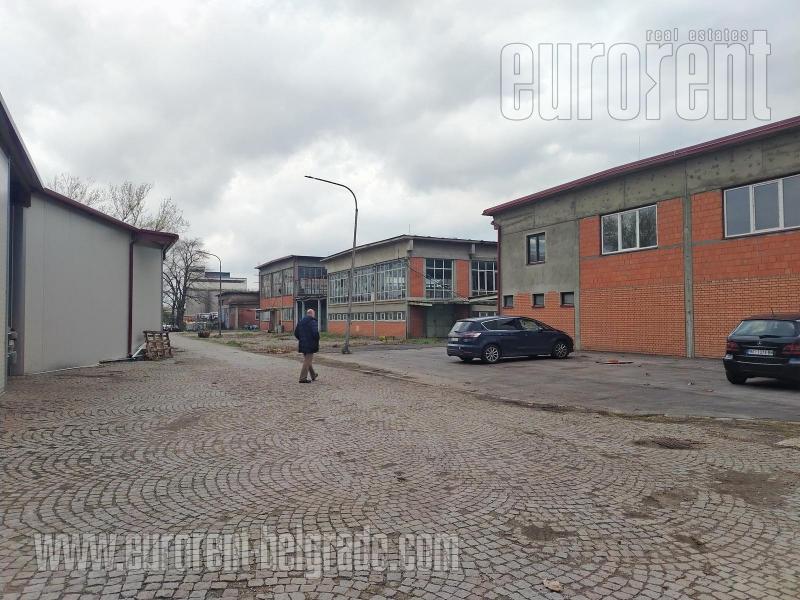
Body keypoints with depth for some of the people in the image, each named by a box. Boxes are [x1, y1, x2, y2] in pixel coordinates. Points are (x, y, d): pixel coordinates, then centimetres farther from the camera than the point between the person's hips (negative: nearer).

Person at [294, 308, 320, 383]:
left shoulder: (301, 321, 10)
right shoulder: (312, 321, -14)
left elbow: (296, 333, 12)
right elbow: (315, 333, -23)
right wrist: (317, 340, -6)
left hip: (302, 344, 8)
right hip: (310, 345, -8)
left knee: (307, 360, 19)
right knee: (307, 361, -2)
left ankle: (313, 375, 32)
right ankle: (303, 378, -2)